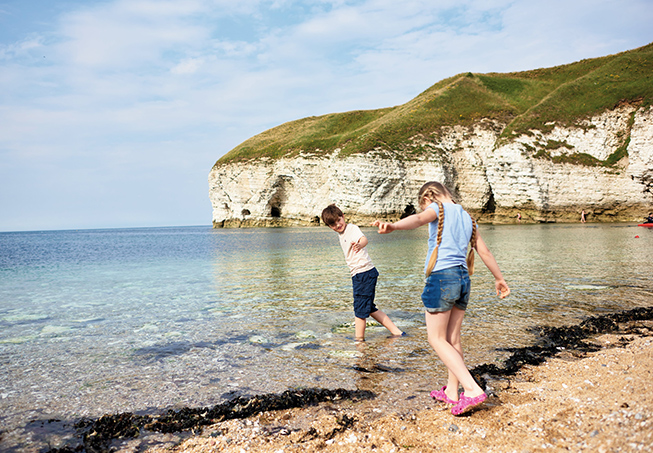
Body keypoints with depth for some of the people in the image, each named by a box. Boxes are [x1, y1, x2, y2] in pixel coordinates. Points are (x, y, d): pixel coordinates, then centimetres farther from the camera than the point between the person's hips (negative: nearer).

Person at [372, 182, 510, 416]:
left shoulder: (438, 209, -1)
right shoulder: (466, 216, 20)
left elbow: (418, 219, -26)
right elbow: (484, 251, 22)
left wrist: (392, 226, -46)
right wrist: (499, 278, 33)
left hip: (441, 277, -8)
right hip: (463, 278, 8)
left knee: (437, 339, 1)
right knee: (453, 339, 16)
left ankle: (473, 389, -7)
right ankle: (452, 391, 27)